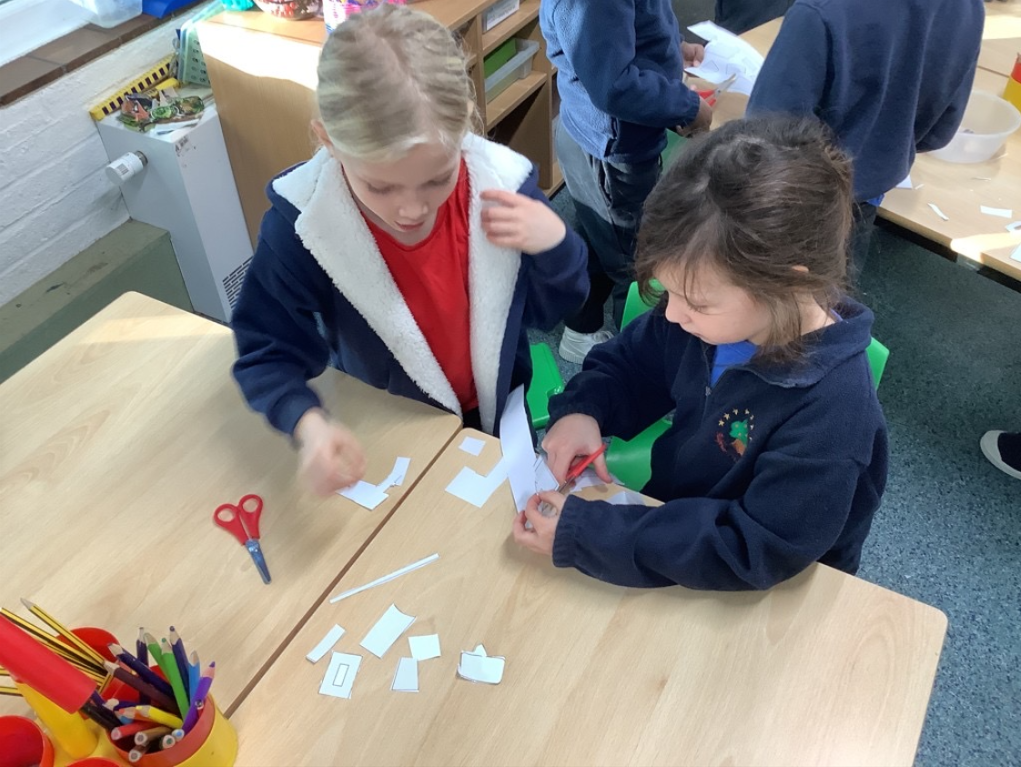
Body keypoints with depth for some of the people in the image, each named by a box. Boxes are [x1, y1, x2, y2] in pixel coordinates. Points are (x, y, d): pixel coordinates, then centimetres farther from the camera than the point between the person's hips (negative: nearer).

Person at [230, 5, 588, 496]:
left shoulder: (501, 183, -24)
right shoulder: (302, 223, -29)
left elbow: (552, 312, -10)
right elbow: (268, 354, -20)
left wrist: (554, 245, -30)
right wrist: (310, 427, -40)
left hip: (501, 416, 2)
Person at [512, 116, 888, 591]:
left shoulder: (830, 410, -30)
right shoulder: (711, 313, -12)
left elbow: (757, 552, -30)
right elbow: (630, 362, 5)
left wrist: (587, 536, -32)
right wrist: (582, 409, -16)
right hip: (669, 516, 5)